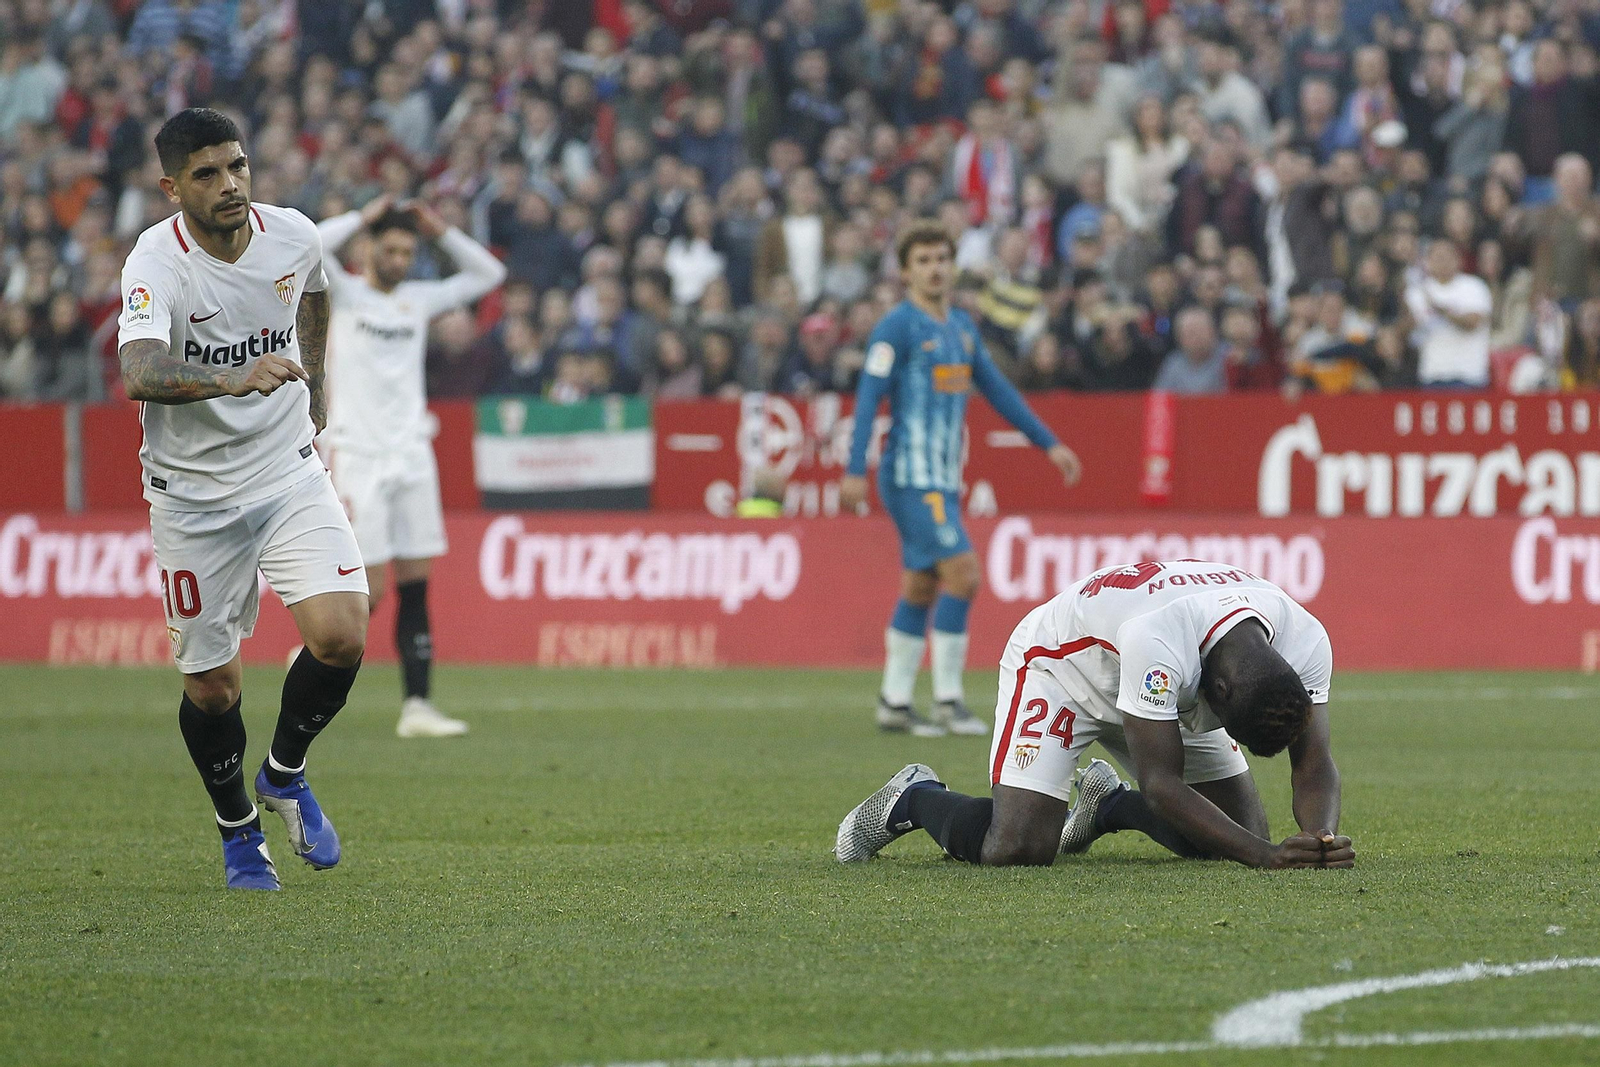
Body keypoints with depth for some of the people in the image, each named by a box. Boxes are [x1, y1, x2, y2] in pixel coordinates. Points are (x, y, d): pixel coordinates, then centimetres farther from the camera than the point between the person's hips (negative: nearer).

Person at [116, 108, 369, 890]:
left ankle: (285, 774, 14)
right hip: (193, 495, -3)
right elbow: (138, 374, -40)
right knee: (211, 686, 2)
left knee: (341, 636, -16)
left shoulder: (293, 236, -5)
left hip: (290, 473, 3)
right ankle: (238, 832, 30)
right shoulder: (156, 263, -21)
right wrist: (235, 378, -55)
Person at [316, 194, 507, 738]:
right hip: (357, 458, -5)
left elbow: (487, 274, 18)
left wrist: (442, 232, 7)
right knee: (369, 592, -9)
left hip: (412, 457, 5)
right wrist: (364, 217, -10)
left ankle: (417, 705, -2)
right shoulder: (344, 293, 0)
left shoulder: (419, 299, 14)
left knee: (415, 588, -1)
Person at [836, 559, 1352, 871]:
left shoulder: (1305, 642, -28)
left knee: (1242, 833, -1)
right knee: (1017, 848, -22)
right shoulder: (1158, 642, -45)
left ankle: (1107, 805, 23)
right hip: (1059, 665, -6)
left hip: (1160, 692, 6)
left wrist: (1323, 837, -44)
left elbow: (1314, 766, -22)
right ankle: (915, 797, 9)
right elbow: (1162, 784, -40)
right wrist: (1266, 855, -48)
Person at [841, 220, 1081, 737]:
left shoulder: (962, 326, 14)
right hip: (911, 476, -8)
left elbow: (998, 390, 20)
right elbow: (869, 396, -15)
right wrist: (854, 471, -23)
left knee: (922, 588, 9)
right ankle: (947, 700, -11)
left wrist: (1050, 444, 18)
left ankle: (894, 703, 15)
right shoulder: (898, 326, -10)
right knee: (963, 573, -16)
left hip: (943, 478, 8)